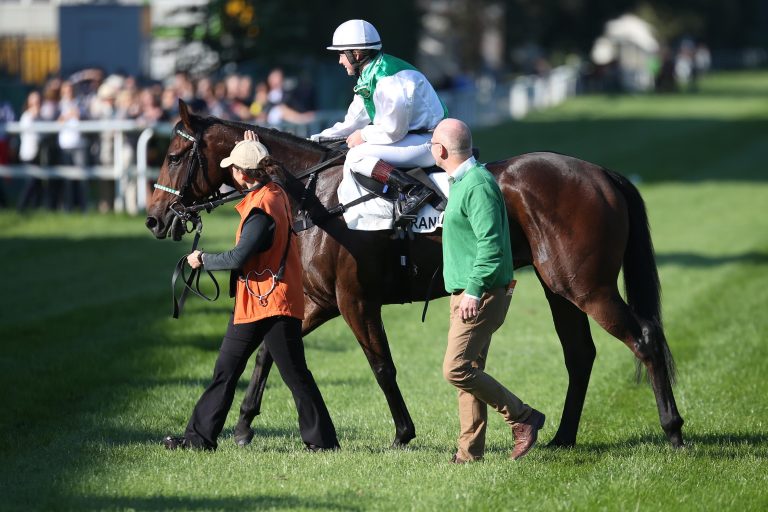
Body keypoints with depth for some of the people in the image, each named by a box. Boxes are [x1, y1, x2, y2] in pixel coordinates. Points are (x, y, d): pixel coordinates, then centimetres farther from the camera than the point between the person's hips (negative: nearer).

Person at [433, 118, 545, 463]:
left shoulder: (477, 185, -17)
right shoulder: (461, 182, 15)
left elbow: (490, 244, -24)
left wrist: (474, 291, -26)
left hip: (480, 295, -11)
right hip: (466, 293, 11)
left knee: (457, 370, -14)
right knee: (468, 371, 10)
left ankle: (523, 418, -5)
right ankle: (470, 452, 13)